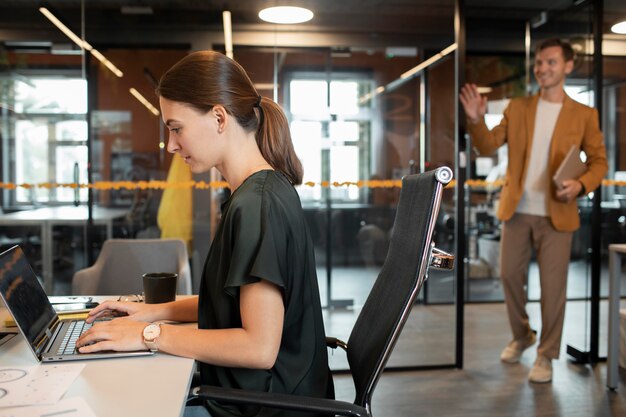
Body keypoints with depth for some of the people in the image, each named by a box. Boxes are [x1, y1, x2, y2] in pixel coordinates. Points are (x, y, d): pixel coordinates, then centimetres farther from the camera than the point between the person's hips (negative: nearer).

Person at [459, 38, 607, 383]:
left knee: (552, 286, 2)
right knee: (510, 276, 11)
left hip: (556, 214, -2)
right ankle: (521, 337, 34)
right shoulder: (517, 107, 6)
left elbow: (599, 161, 3)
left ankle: (546, 355, 19)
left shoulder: (584, 115, 1)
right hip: (516, 211, 3)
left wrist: (581, 184, -17)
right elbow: (488, 147, 1)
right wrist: (477, 121, -18)